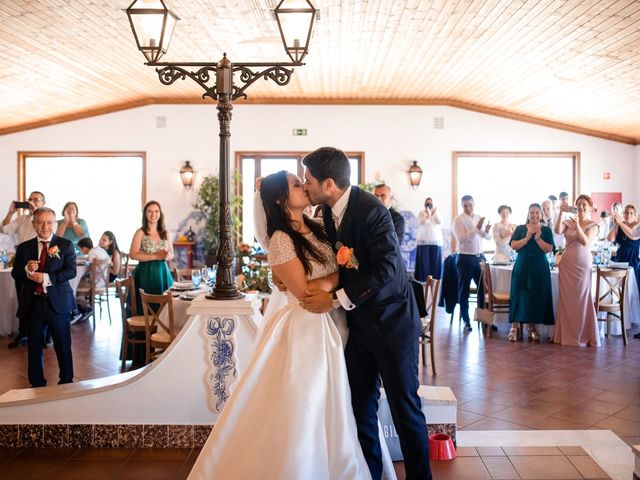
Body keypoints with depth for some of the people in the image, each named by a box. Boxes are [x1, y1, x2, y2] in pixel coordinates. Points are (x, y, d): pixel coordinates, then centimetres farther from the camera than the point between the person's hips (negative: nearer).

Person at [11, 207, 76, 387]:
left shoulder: (65, 245, 0)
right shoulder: (24, 247, 7)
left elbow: (71, 271, -10)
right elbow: (15, 273, 7)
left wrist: (47, 277, -22)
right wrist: (26, 269, -15)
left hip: (58, 302, -2)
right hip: (33, 303, 3)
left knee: (63, 345, 7)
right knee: (34, 345, 12)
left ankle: (67, 381, 22)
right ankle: (37, 383, 27)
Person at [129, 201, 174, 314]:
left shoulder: (165, 233, 9)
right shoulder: (140, 233, -4)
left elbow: (171, 254, 14)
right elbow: (133, 255, -12)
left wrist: (166, 256, -9)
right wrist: (155, 256, -18)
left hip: (163, 272, 4)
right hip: (145, 273, -4)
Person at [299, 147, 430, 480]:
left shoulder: (371, 210, -21)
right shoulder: (329, 211, 2)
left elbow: (386, 268, -27)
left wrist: (336, 300, -24)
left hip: (390, 321, -7)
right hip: (356, 321, 7)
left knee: (404, 406, 5)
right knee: (360, 405, 12)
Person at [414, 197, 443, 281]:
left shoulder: (437, 213, 13)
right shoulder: (421, 213, 7)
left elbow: (440, 222, -6)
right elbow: (420, 222, -12)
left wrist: (434, 213, -22)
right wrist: (427, 214, -29)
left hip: (436, 242, 2)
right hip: (423, 242, -2)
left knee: (435, 262, -2)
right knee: (424, 262, -5)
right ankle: (423, 279, -3)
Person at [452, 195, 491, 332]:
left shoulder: (479, 218, 10)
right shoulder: (458, 220, -6)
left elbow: (488, 237, 9)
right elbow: (461, 239, -18)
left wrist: (486, 231, -13)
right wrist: (476, 228, -25)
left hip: (480, 257, 4)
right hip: (465, 258, -4)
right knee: (464, 291, 4)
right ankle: (466, 321, 14)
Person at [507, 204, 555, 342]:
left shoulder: (546, 230, 7)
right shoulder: (520, 229, 8)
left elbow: (549, 249, -4)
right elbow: (514, 245, -4)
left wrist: (538, 238, -16)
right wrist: (527, 238, -15)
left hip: (539, 268, 1)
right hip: (522, 266, -1)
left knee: (537, 296, 2)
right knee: (519, 295, -4)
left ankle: (532, 328, 13)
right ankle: (514, 327, -1)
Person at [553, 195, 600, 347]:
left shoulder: (593, 225, 1)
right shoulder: (568, 222, 8)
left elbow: (586, 242, -15)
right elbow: (557, 230, -12)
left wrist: (577, 225, -26)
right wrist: (560, 213, -19)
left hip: (582, 264, -3)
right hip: (566, 264, 3)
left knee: (582, 299, -1)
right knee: (566, 299, 5)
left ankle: (583, 336, 9)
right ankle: (567, 334, 14)